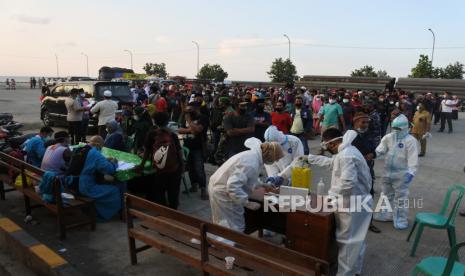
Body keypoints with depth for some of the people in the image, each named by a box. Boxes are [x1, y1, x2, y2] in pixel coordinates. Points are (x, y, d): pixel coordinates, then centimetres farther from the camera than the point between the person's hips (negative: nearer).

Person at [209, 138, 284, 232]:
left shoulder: (255, 155, 0)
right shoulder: (251, 164, -30)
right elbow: (233, 186, -35)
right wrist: (248, 203, -26)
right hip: (223, 194, -10)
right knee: (234, 229, -1)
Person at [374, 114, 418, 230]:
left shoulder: (410, 140, -14)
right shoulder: (388, 137, 1)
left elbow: (413, 158, -17)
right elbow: (380, 150, -3)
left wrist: (411, 172, -25)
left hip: (401, 174, -6)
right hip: (388, 172, 6)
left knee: (400, 197, 4)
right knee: (386, 194, 19)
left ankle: (401, 220, 17)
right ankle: (386, 214, 37)